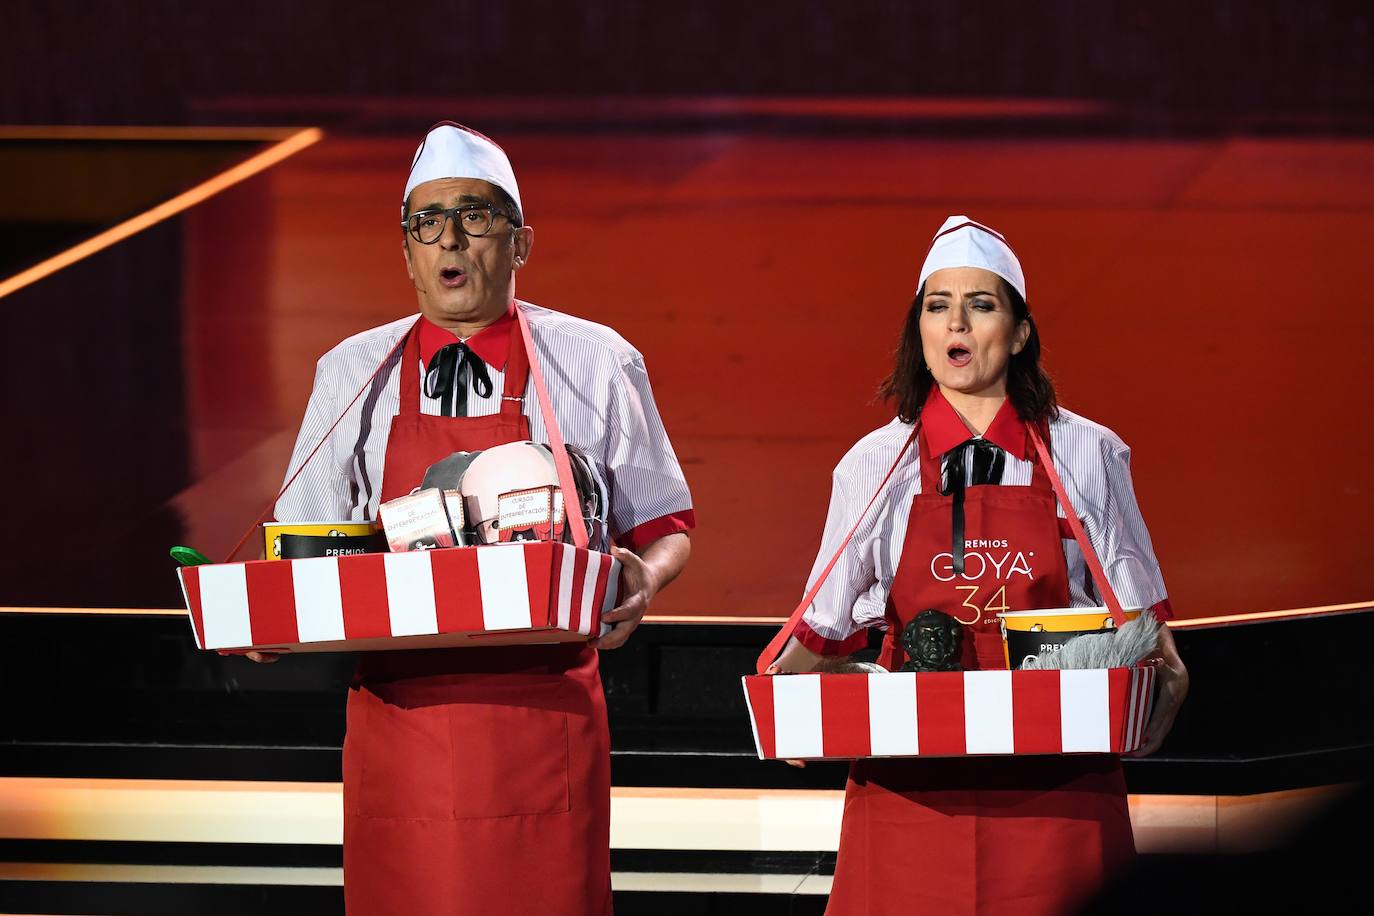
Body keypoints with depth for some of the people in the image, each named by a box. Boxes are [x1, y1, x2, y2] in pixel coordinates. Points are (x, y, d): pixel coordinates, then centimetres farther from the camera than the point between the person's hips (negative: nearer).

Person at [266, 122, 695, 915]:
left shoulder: (598, 366, 5)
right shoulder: (352, 375, 10)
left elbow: (665, 526, 10)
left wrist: (644, 580, -12)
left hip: (542, 718, -2)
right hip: (397, 717, 2)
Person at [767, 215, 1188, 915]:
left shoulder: (1087, 456, 7)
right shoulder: (876, 464, 9)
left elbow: (1137, 610, 10)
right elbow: (828, 624, 12)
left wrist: (1164, 677, -9)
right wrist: (779, 686, -6)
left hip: (1051, 776, 0)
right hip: (909, 774, 1)